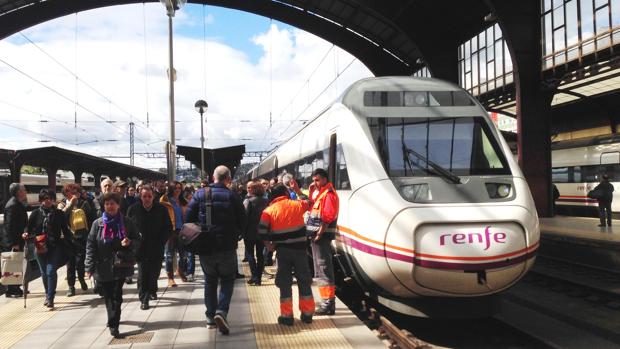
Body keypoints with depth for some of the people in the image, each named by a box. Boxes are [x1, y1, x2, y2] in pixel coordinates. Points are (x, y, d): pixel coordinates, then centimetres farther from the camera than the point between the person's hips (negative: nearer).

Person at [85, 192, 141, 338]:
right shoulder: (97, 224, 1)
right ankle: (113, 321, 23)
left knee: (116, 296, -3)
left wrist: (130, 243, -17)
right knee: (108, 296, 7)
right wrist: (90, 267, -7)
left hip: (120, 265, -1)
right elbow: (90, 245, -1)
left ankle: (113, 324, 3)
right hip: (103, 266, 1)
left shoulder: (127, 222, 0)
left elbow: (138, 240, 6)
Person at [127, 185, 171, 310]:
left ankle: (151, 291, 35)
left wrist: (161, 243, -3)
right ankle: (143, 299, 5)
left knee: (155, 272, 11)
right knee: (142, 274, -4)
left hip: (157, 249, 1)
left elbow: (168, 228, 4)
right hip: (141, 249, -1)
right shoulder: (133, 209, -3)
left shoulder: (161, 209, -2)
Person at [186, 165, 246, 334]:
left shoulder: (200, 195, -3)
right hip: (227, 246, -2)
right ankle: (221, 311, -9)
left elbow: (189, 218, -2)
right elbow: (242, 221, -5)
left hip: (205, 246, 2)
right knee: (227, 280, 11)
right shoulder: (232, 196, -8)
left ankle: (210, 315, 20)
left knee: (210, 280, 18)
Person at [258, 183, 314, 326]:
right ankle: (307, 313, 20)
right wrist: (298, 190, 33)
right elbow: (309, 202, 24)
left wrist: (269, 245, 2)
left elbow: (262, 231, -11)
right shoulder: (296, 204, 2)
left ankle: (287, 315, 11)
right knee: (304, 281, 12)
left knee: (285, 283, 8)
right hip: (299, 249, 1)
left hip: (282, 250, -1)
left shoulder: (269, 211, -1)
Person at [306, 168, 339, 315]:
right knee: (320, 269, 16)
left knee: (324, 269, -7)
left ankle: (328, 304, -3)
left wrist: (319, 234, -20)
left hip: (322, 236, -10)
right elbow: (311, 208, 15)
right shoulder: (319, 193, 17)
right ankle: (327, 302, 26)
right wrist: (310, 193, 7)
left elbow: (327, 218, -20)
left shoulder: (329, 194, -13)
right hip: (316, 236, 10)